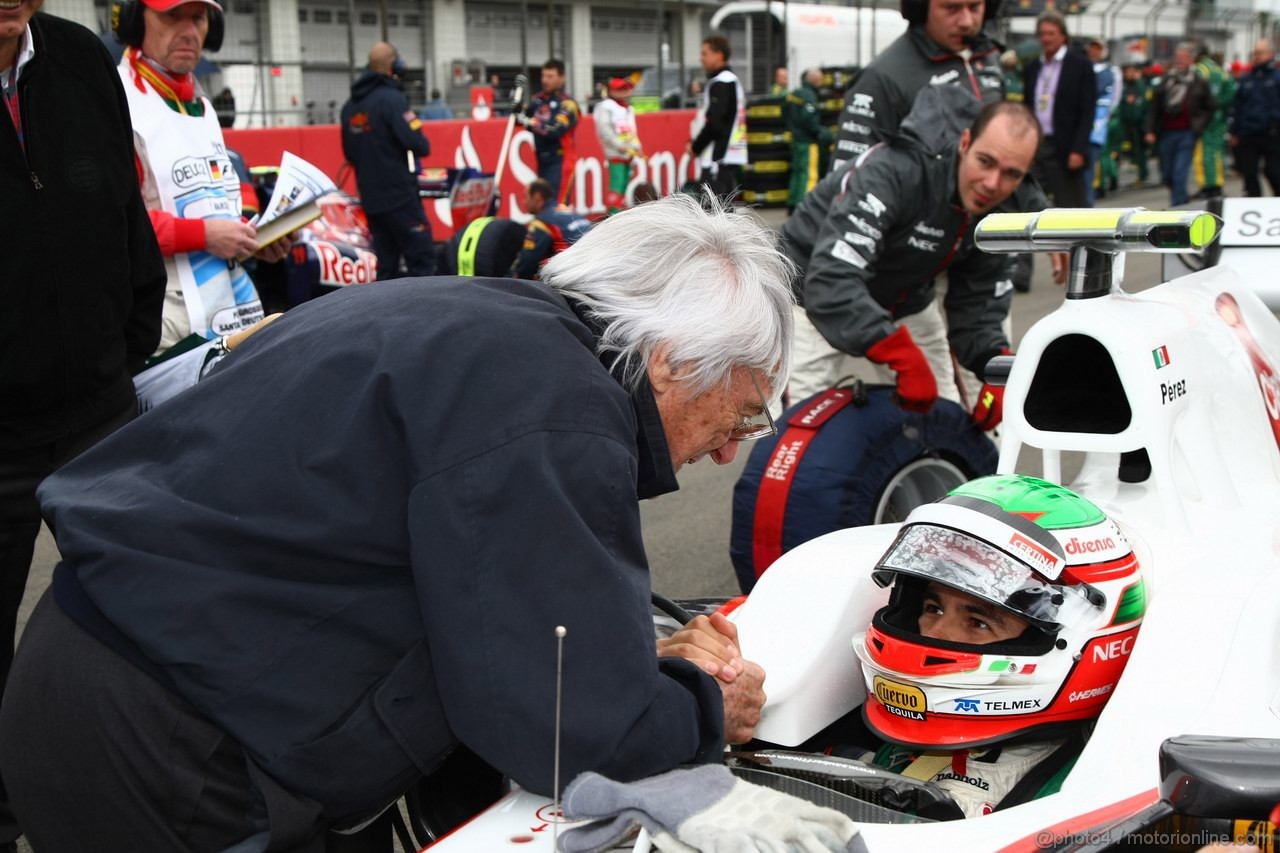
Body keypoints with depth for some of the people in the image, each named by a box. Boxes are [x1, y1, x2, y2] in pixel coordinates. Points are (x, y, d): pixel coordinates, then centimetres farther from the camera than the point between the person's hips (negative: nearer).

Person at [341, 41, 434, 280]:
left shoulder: (350, 105, 12)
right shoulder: (391, 98, -12)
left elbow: (349, 153, 20)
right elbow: (417, 144, -19)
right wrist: (423, 144, 1)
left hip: (370, 199, 8)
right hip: (400, 196, -7)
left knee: (386, 266, 10)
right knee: (422, 261, -6)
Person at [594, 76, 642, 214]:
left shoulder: (629, 109, 20)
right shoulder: (605, 107, -6)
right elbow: (604, 130, -14)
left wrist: (637, 147, 8)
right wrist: (620, 145, -18)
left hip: (628, 154, 8)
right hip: (615, 154, -8)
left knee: (624, 184, 7)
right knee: (617, 184, -16)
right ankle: (613, 214, -18)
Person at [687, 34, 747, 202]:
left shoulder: (720, 83, -13)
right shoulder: (730, 81, 18)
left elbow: (714, 123, -20)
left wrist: (695, 147, -7)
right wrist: (696, 143, 13)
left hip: (719, 159, -10)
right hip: (731, 156, 10)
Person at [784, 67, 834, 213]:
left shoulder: (794, 94, 11)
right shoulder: (809, 95, -16)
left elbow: (786, 113, 18)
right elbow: (808, 119, -23)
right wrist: (821, 132, -13)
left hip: (796, 139, 9)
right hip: (808, 141, -9)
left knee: (797, 171, 16)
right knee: (809, 174, -8)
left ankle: (793, 203, 21)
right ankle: (802, 205, -14)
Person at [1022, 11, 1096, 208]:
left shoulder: (1080, 66, -2)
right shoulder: (1031, 68, 14)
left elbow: (1087, 112, -7)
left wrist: (1078, 150, -16)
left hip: (1066, 150, -5)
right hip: (1034, 147, 5)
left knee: (1071, 210, -1)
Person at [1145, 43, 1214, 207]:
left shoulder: (1198, 83, 3)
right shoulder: (1166, 80, 7)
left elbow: (1209, 108, 11)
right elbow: (1155, 107, 7)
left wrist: (1198, 126, 0)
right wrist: (1150, 130, 0)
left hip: (1187, 133, -3)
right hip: (1167, 133, 3)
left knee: (1180, 175, -10)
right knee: (1167, 176, 9)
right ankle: (1181, 201, 32)